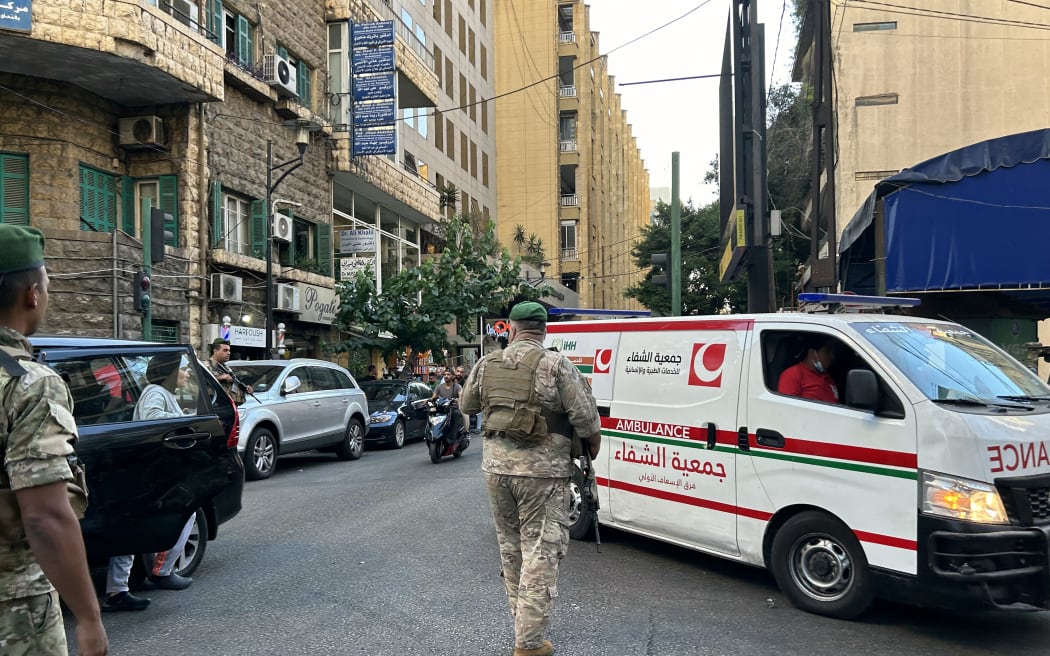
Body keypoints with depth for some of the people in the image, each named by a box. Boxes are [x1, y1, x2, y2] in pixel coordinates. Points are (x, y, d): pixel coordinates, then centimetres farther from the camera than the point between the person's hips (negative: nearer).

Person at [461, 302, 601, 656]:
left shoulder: (487, 364, 5)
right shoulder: (556, 365, -10)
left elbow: (466, 405, 18)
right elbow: (586, 418, -12)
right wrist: (593, 449, 7)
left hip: (496, 466, 5)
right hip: (542, 470, -5)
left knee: (511, 547, 20)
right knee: (540, 553, 1)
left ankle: (522, 623, 33)